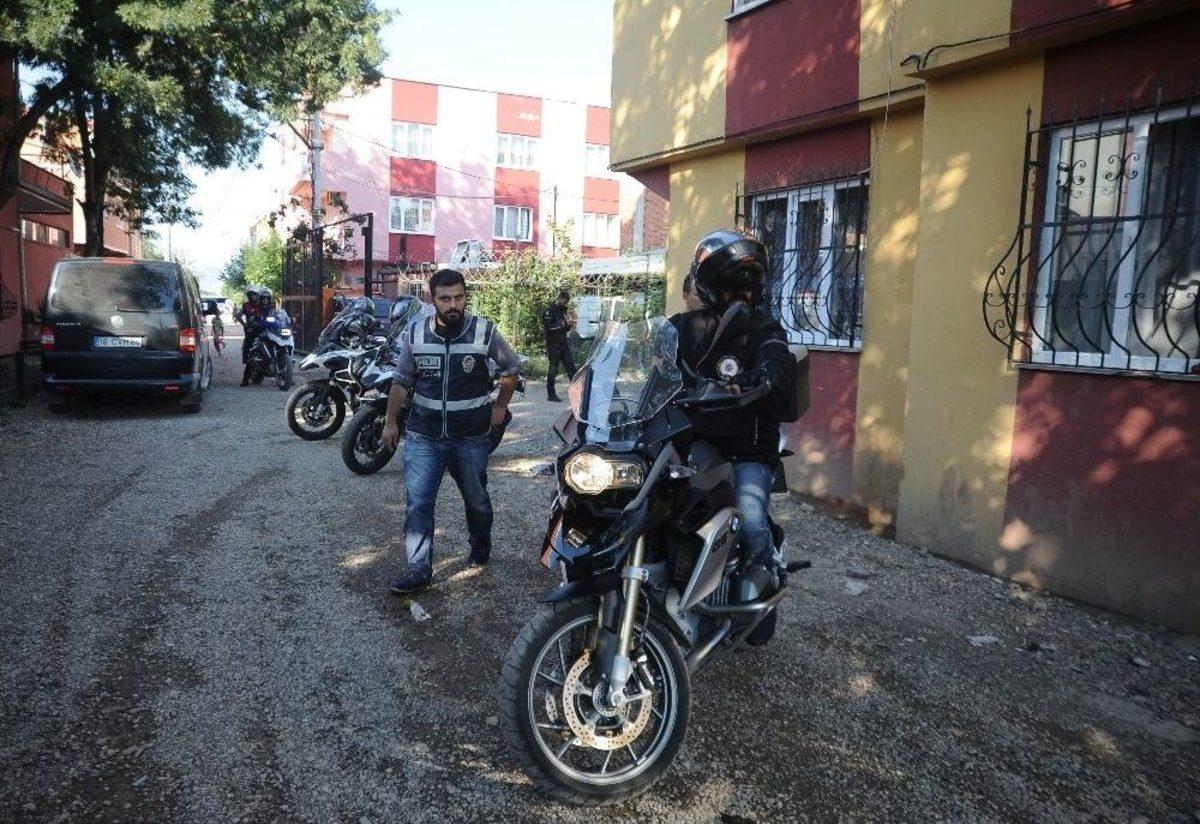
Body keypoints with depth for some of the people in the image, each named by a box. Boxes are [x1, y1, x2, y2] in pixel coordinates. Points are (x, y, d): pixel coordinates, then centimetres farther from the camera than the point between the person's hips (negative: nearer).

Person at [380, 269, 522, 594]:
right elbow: (401, 382, 7)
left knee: (476, 500, 17)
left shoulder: (485, 332, -8)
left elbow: (511, 368, 7)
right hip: (423, 437, 1)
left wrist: (499, 406, 6)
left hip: (471, 437, -1)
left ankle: (480, 548, 42)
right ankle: (419, 569, 4)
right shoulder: (414, 335, -2)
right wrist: (390, 422, 4)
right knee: (417, 503, -6)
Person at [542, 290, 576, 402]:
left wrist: (569, 325, 0)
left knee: (571, 366, 5)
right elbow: (547, 327, -21)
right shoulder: (549, 310, -11)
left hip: (564, 343, 8)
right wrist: (561, 324, -20)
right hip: (554, 345, -7)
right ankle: (551, 394, 7)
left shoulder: (563, 310, 15)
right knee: (553, 369, -1)